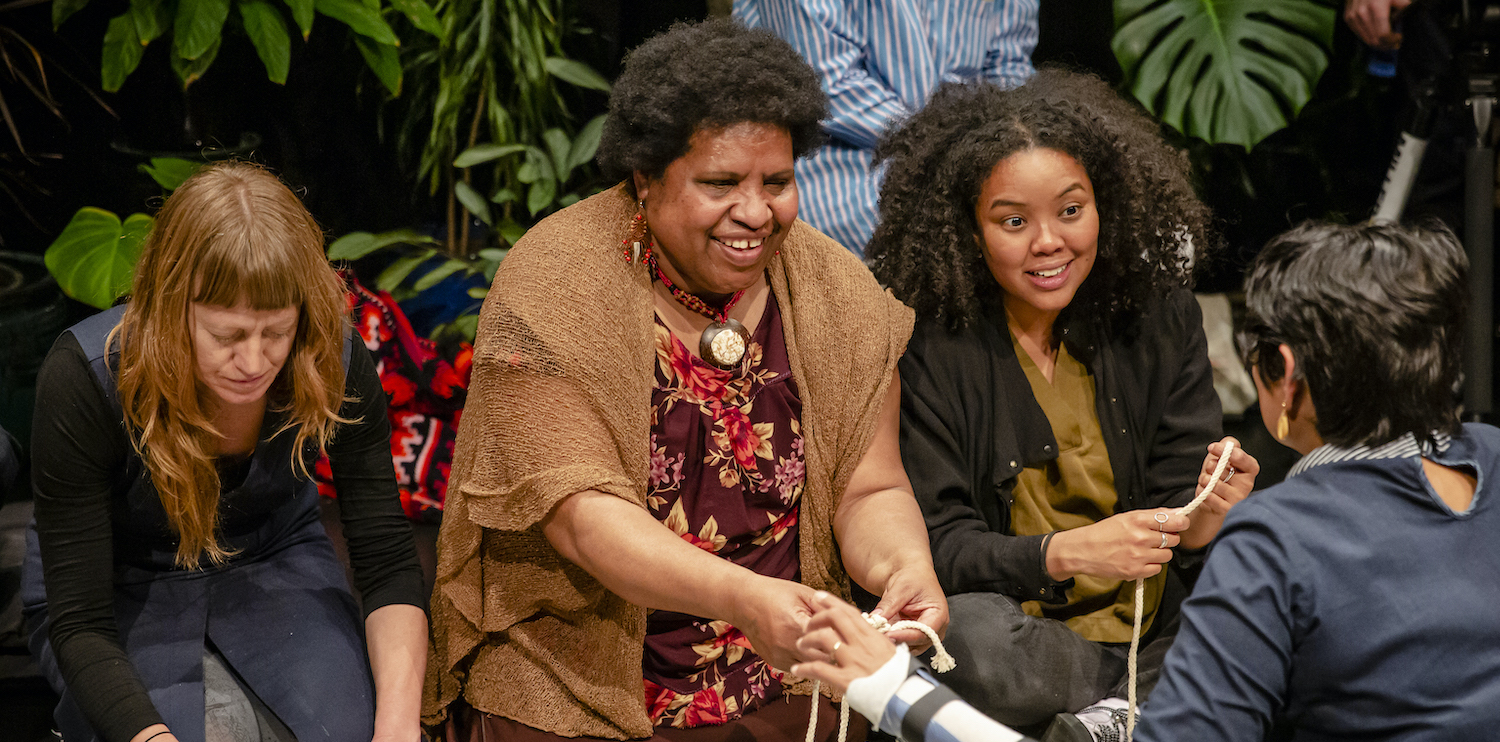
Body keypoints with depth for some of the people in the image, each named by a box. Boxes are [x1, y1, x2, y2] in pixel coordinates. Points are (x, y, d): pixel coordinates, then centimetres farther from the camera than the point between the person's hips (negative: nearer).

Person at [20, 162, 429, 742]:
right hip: (125, 589, -2)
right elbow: (80, 622, -28)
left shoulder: (331, 362, -22)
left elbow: (388, 563, -17)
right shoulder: (82, 380, -30)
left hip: (274, 558, 2)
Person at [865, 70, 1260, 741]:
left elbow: (1175, 493, 2)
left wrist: (1204, 520, -23)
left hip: (1160, 629, 2)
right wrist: (1066, 552, -29)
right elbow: (938, 545, -11)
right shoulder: (930, 346, -7)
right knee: (971, 633, -37)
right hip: (1020, 631, -2)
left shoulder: (1161, 319, 3)